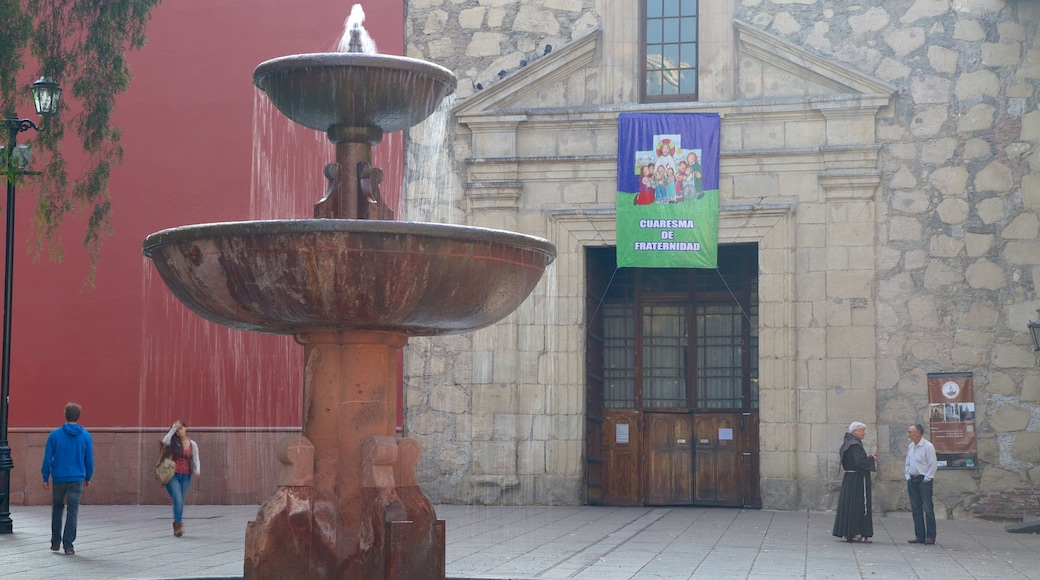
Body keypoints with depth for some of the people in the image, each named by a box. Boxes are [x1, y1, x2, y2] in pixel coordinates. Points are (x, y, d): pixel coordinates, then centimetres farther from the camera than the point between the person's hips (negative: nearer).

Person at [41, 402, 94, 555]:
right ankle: (68, 545, -2)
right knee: (73, 511, 2)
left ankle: (55, 542, 21)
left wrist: (45, 477, 5)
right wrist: (88, 477, 16)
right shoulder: (85, 436, -2)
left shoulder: (55, 434, -4)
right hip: (77, 479, -1)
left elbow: (48, 458, -3)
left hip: (58, 478, 1)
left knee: (57, 508, 17)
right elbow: (89, 460, 3)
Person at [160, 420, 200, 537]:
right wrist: (173, 429, -20)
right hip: (173, 475, -3)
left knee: (181, 502, 8)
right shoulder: (173, 442, 0)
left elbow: (196, 460, 7)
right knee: (178, 500, -18)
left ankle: (177, 528, 18)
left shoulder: (193, 445, 6)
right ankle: (178, 525, -21)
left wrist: (197, 470, -12)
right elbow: (165, 440, -22)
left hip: (186, 476, 3)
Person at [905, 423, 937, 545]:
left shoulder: (928, 446, -11)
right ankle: (919, 536, 12)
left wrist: (926, 479, -12)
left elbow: (933, 465, -10)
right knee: (916, 509, 7)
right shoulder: (910, 446, 12)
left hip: (924, 480, -7)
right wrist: (908, 477, 10)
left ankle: (930, 537, -2)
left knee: (928, 509, -5)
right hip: (912, 480, 7)